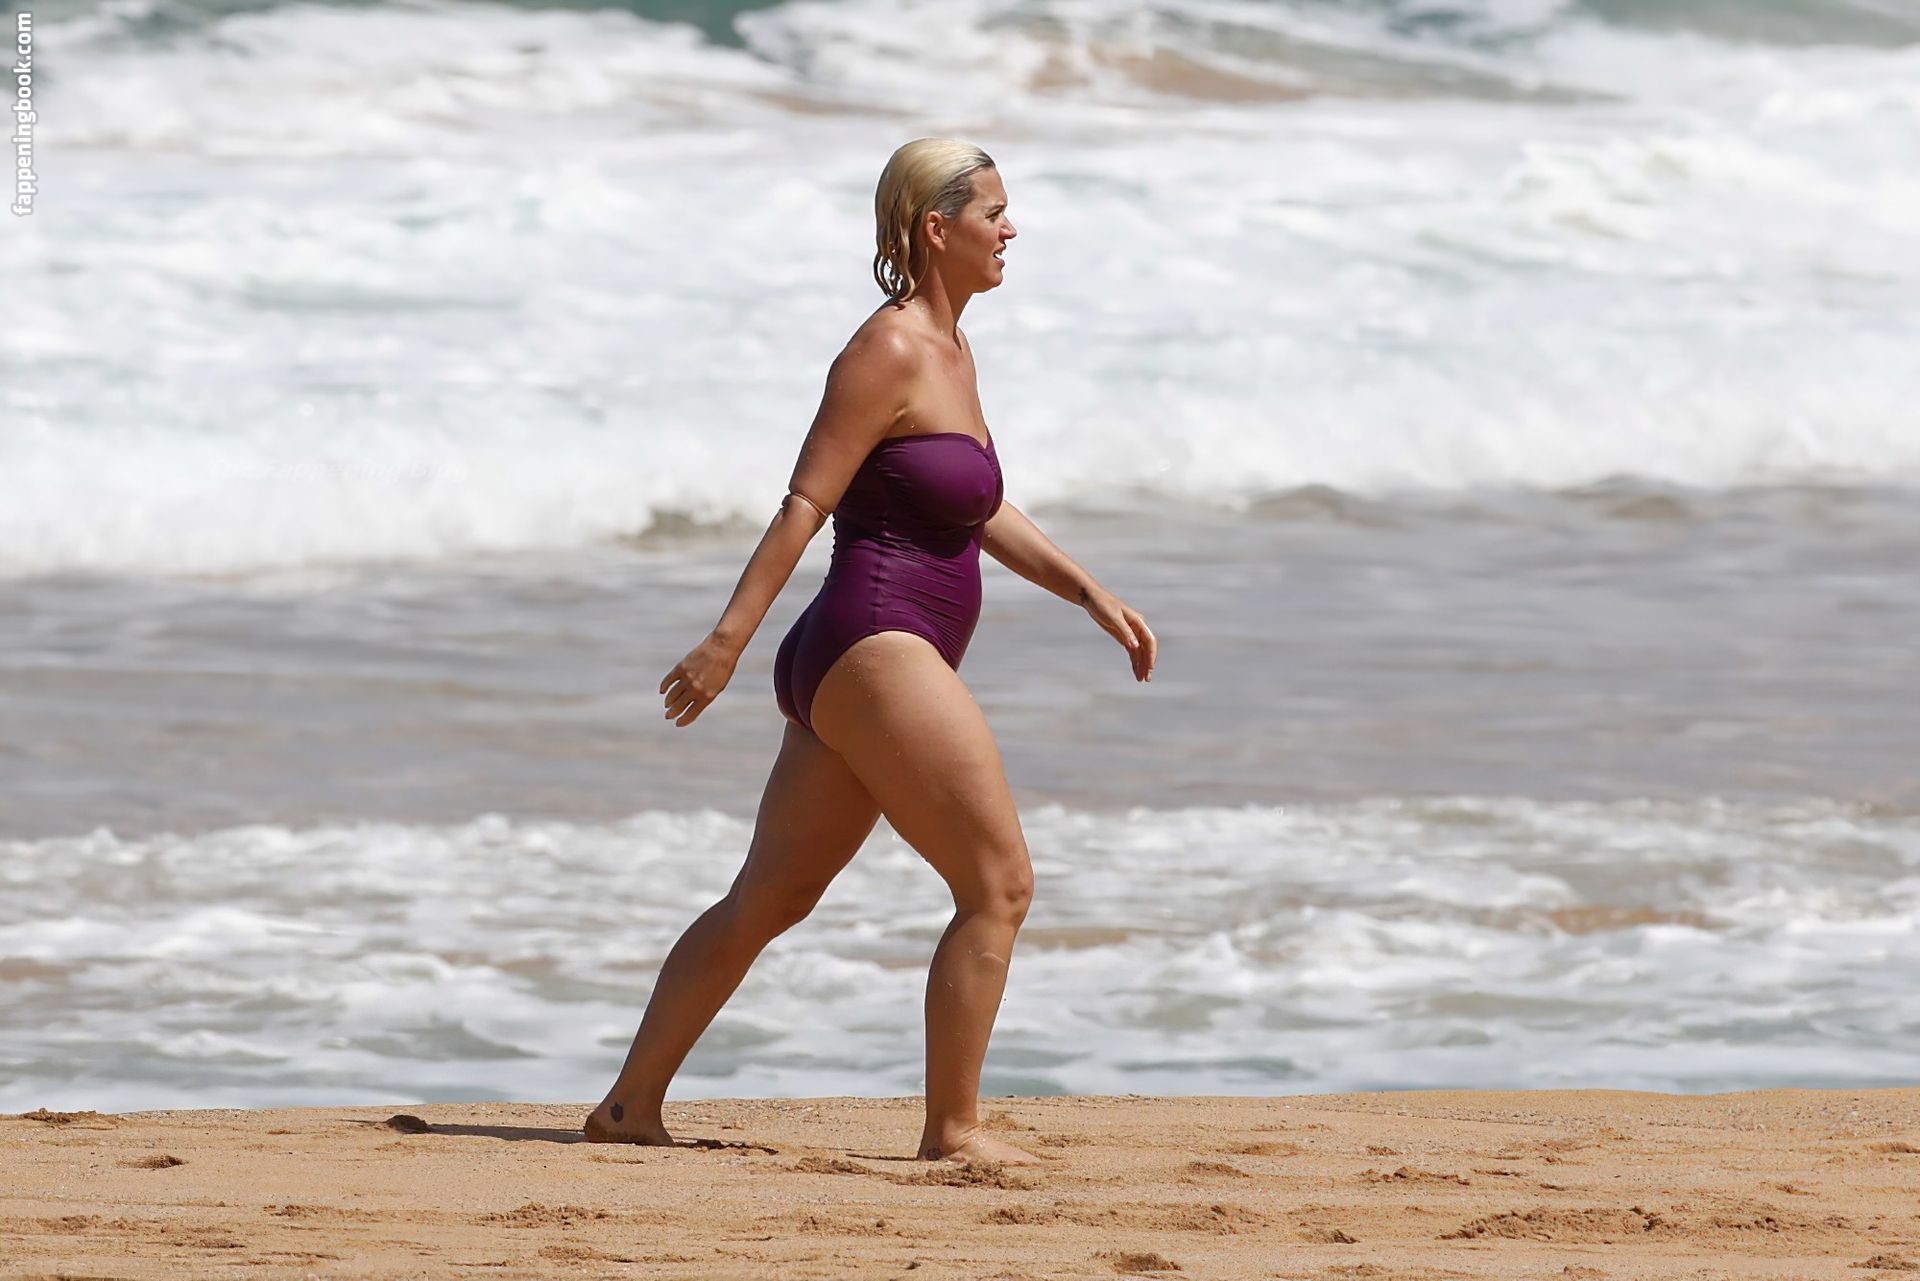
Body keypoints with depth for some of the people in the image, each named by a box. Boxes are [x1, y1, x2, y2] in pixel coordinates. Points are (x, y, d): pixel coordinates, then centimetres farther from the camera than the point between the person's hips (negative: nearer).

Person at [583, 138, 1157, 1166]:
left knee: (767, 900, 14)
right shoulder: (891, 351, -13)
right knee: (1000, 885, -7)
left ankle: (631, 1104, 18)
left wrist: (1088, 591, 23)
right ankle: (953, 1131, -4)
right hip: (875, 652, -10)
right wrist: (728, 637, -20)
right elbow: (805, 503, -17)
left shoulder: (948, 350, 17)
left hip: (842, 673, 10)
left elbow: (982, 511, 27)